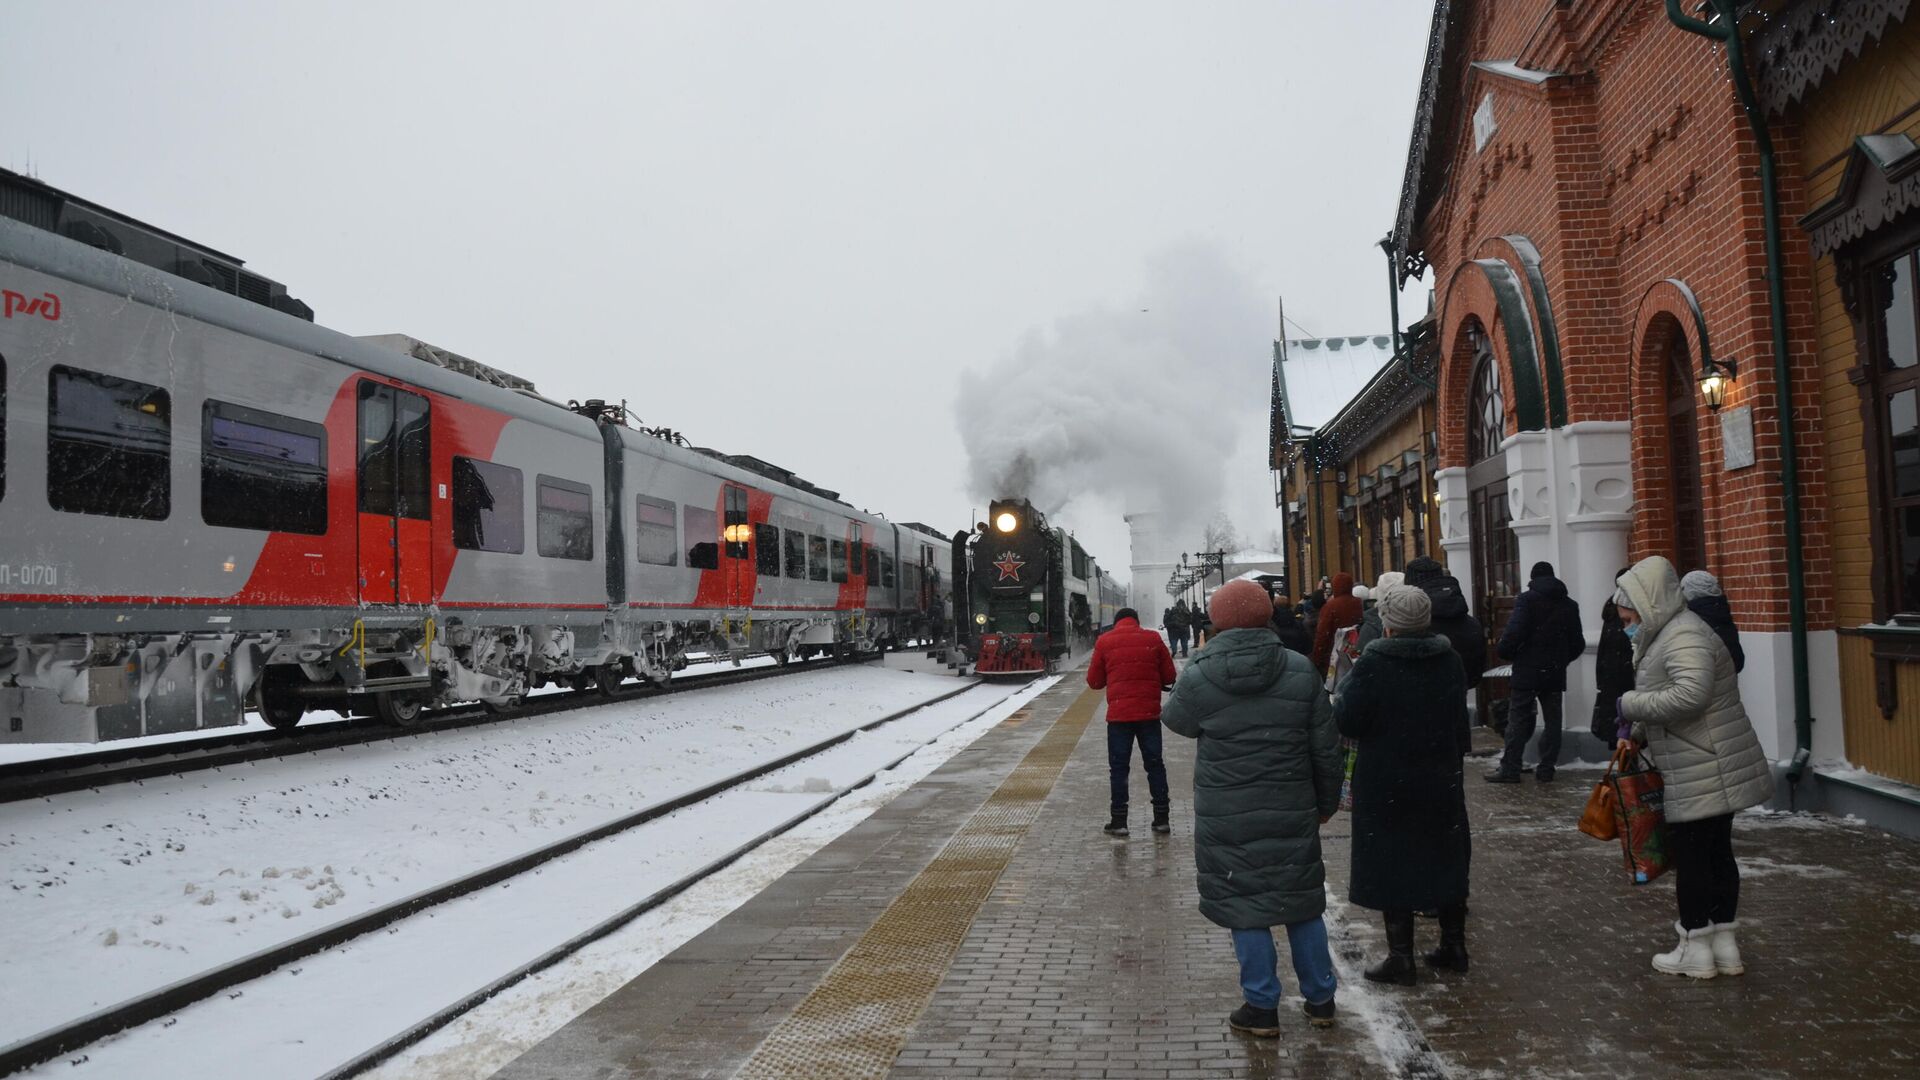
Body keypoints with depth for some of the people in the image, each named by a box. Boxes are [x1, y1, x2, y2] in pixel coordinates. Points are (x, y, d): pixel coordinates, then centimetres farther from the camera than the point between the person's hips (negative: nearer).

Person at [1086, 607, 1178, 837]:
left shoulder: (1104, 642, -1)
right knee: (1154, 764, 11)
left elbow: (1094, 681, 3)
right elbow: (1169, 677, 4)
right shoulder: (1153, 639, 1)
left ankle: (1119, 820, 6)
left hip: (1118, 714, -1)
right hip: (1150, 713, 1)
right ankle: (1161, 818, 14)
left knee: (1119, 767, 6)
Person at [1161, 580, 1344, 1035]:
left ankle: (1262, 1007, 16)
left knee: (1244, 908, 9)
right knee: (1302, 902, 17)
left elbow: (1174, 719, 9)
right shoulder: (1301, 671, -5)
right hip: (1293, 812, 3)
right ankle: (1320, 999, 28)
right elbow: (1326, 746, 1)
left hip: (1227, 818, -3)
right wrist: (1327, 801, 15)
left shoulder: (1199, 678, -12)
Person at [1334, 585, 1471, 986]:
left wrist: (1345, 692, 1)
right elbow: (1461, 725, 12)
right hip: (1441, 783, 5)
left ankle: (1401, 958, 10)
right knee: (1445, 860, 18)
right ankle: (1453, 945, 29)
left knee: (1393, 866, 4)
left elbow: (1346, 721, -18)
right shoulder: (1449, 661, 1)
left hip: (1387, 787, -5)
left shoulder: (1374, 664, -19)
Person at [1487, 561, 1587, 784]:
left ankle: (1510, 768, -3)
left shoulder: (1526, 599, -7)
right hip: (1555, 673, 4)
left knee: (1518, 719, -2)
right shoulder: (1569, 605, 10)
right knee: (1552, 720, 10)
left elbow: (1514, 633, -19)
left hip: (1528, 670, -4)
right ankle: (1546, 769, 10)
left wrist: (1504, 653, -3)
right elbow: (1578, 643, 11)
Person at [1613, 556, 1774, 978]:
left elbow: (1691, 694, -34)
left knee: (1689, 856, 0)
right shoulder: (1669, 634, 14)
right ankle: (1724, 945, 24)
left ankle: (1696, 950, 11)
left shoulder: (1684, 637, -19)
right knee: (1716, 853, 15)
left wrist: (1630, 703, -22)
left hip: (1701, 779, -10)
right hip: (1712, 776, 10)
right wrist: (1637, 735, 10)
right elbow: (1665, 703, 21)